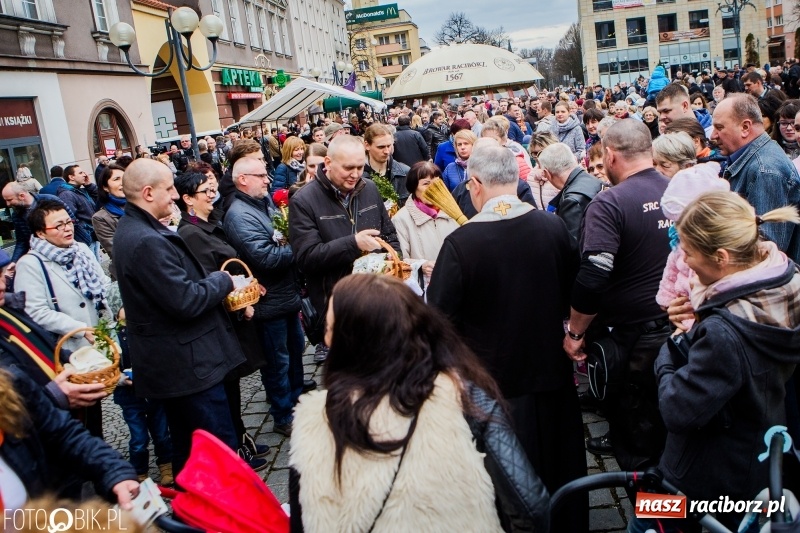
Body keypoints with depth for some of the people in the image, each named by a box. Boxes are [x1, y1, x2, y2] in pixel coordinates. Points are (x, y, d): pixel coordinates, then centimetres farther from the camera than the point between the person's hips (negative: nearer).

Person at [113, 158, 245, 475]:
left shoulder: (133, 228, 10)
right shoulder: (147, 241, -25)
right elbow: (187, 301, -26)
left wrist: (215, 284, 5)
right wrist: (224, 280, -9)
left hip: (171, 362, 11)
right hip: (189, 365, -11)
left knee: (187, 446, 23)